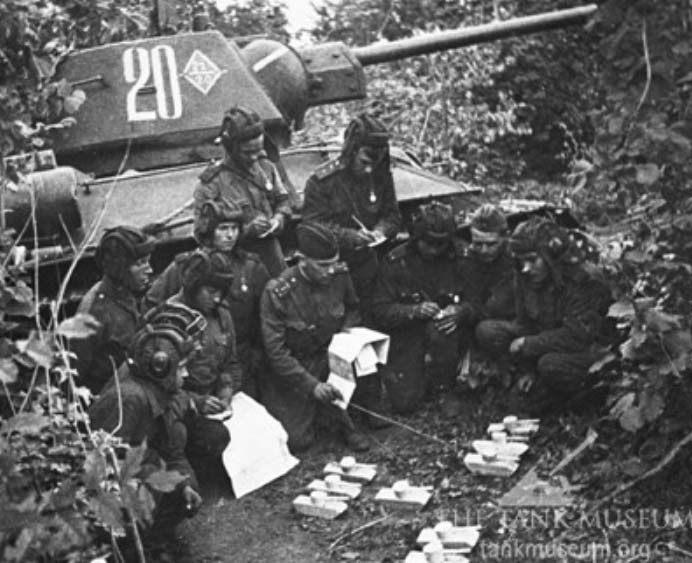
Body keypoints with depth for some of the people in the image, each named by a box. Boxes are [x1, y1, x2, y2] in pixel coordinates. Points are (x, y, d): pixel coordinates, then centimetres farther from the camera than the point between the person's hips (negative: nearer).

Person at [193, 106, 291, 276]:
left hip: (271, 250, 5)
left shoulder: (265, 167, 1)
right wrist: (247, 230, -26)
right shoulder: (211, 184, -16)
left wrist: (278, 219, -7)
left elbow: (282, 199, 15)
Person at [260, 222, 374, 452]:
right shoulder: (277, 292, -25)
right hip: (292, 368, -3)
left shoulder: (339, 274, -12)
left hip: (330, 356, 3)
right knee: (297, 440, -11)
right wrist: (312, 385, -28)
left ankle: (344, 420, -4)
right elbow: (275, 351, -21)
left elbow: (352, 310, 10)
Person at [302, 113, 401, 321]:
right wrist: (349, 236, -25)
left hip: (366, 267, 4)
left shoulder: (381, 177, 0)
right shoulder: (321, 181, -13)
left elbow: (392, 215, 8)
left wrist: (381, 230, -15)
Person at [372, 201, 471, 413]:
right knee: (404, 402, -13)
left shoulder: (458, 258, -6)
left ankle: (444, 386, -8)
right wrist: (414, 311, -28)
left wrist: (460, 311, -28)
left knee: (438, 331, -36)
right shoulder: (395, 261, -8)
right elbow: (380, 311, -10)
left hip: (445, 328, 0)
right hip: (406, 335, 0)